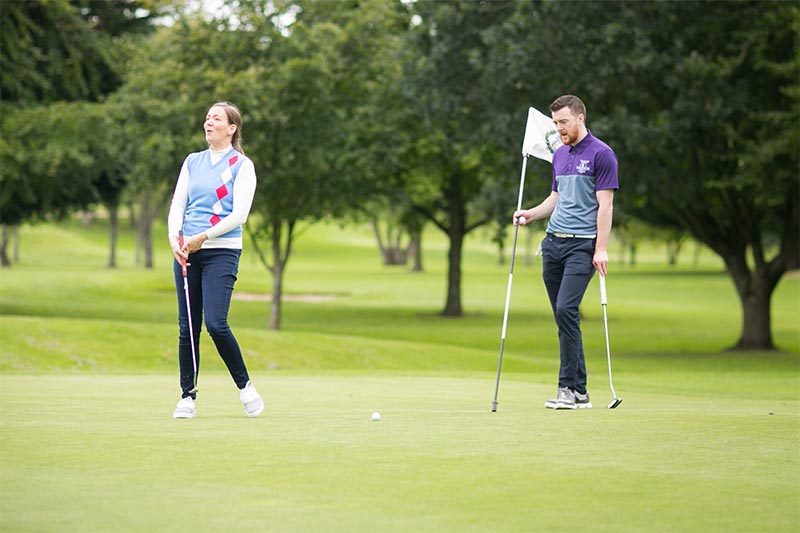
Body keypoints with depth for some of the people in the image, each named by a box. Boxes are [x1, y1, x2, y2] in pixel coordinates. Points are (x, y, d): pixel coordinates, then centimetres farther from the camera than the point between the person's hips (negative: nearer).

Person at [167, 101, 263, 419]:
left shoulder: (242, 165, 0)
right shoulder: (192, 161, 14)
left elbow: (239, 214, -8)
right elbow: (178, 204, 9)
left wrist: (204, 237, -15)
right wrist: (175, 238, -8)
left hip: (222, 251, -5)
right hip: (186, 250, 5)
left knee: (215, 323, -15)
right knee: (187, 326, 2)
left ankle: (245, 386, 2)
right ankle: (187, 396, 9)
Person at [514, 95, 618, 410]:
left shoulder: (601, 154, -7)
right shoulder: (559, 155, 16)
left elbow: (605, 205, -12)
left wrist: (601, 249, -17)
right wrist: (531, 214, 8)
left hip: (582, 245, -8)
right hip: (553, 241, 8)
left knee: (566, 310, -18)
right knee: (562, 316, 5)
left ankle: (569, 387, -13)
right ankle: (579, 391, 8)